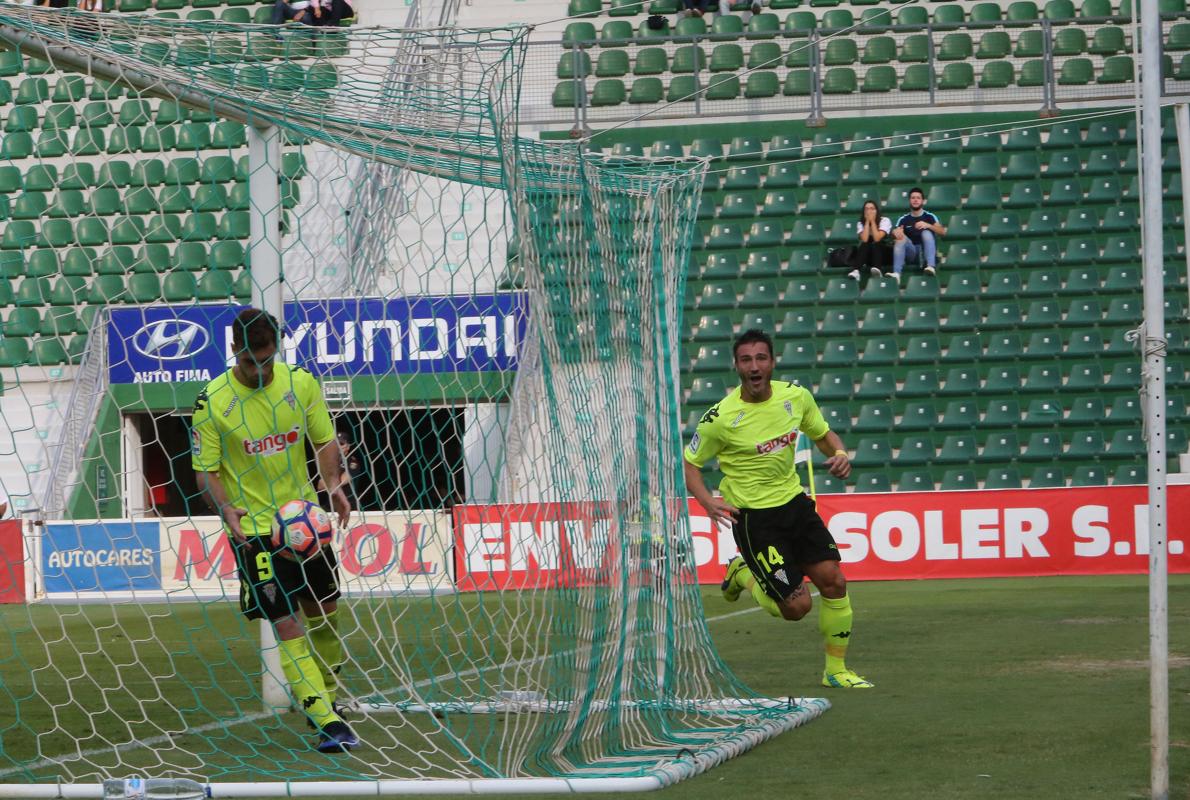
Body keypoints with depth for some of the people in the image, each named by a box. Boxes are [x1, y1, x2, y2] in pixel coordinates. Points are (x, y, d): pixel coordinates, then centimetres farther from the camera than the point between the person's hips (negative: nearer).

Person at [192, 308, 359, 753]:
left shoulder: (300, 383, -1)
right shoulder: (213, 401, -11)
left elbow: (324, 441, 9)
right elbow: (205, 470, -6)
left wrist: (334, 485, -9)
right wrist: (227, 510, -24)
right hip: (254, 529, -4)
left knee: (325, 615, 13)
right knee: (287, 626, -11)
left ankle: (324, 700, 33)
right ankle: (326, 723, -13)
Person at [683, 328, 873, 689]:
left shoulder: (796, 396, -4)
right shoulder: (721, 417, -17)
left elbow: (823, 434, 14)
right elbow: (688, 463, -6)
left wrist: (839, 454, -9)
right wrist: (709, 501, -23)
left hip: (794, 502, 5)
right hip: (752, 517, -5)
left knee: (833, 582, -5)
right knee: (797, 606, -8)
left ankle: (835, 670, 14)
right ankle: (742, 574, 23)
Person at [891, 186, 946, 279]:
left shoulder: (929, 217, 5)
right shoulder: (904, 219, 10)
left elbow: (942, 232, -9)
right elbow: (895, 232, -4)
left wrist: (928, 225, -27)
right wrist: (896, 232, -30)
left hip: (925, 251, -1)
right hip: (912, 251, 1)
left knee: (926, 233, -27)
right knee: (900, 237, -25)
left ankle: (931, 266, -48)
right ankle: (896, 273, -45)